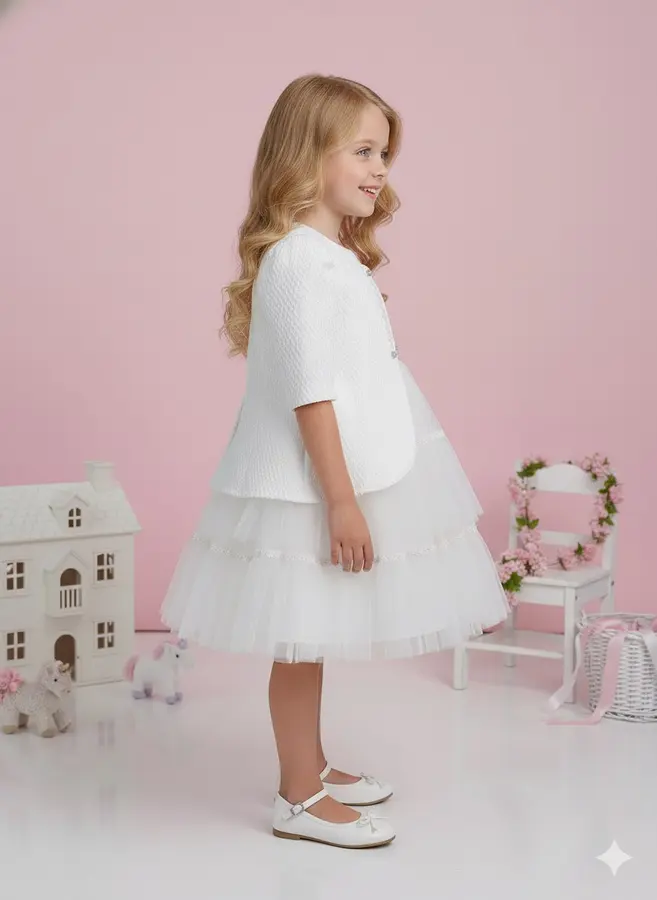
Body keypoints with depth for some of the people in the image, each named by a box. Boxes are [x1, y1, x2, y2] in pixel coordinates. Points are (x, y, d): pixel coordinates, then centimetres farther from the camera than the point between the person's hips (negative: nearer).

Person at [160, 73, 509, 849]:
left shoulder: (332, 255, 14)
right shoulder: (300, 262, -18)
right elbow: (309, 392, -22)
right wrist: (342, 499, -22)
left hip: (343, 474, 10)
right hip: (310, 486, -10)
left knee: (314, 637, 18)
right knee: (303, 639, 2)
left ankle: (311, 769, 32)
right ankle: (299, 800, 15)